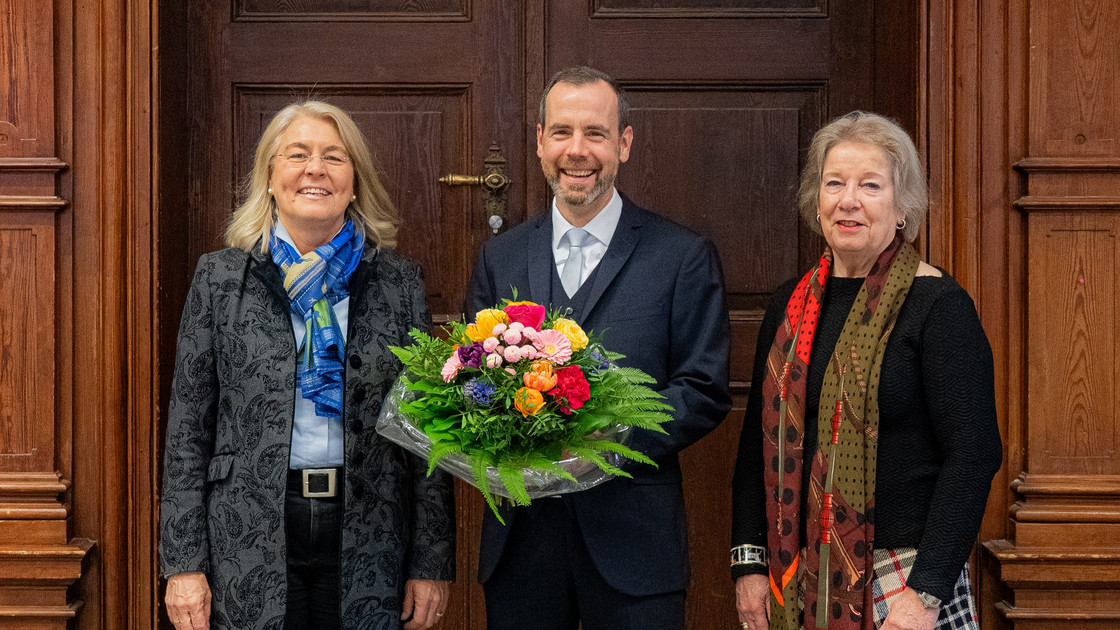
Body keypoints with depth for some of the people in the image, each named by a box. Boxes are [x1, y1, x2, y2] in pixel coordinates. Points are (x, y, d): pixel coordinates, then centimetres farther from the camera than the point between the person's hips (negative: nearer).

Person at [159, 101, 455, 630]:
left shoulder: (398, 283, 5)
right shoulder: (220, 278, 3)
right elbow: (188, 428, 2)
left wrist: (431, 563, 0)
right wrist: (184, 563, -3)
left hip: (368, 546, 1)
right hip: (249, 540, 0)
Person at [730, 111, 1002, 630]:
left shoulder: (937, 304, -8)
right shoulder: (791, 304, 8)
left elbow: (973, 453, -13)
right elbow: (759, 439, 13)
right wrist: (748, 560, 4)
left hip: (902, 575, -4)